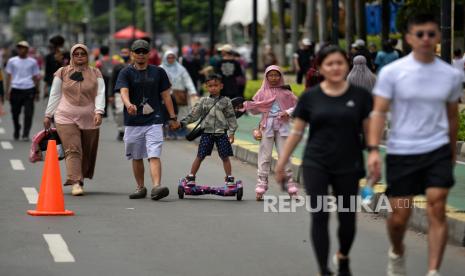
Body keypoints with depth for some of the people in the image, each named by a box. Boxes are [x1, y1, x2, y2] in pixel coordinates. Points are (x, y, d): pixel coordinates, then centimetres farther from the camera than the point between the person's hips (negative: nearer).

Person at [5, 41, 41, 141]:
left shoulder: (32, 62, 10)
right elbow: (9, 76, 10)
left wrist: (37, 92, 13)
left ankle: (25, 134, -3)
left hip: (29, 89, -1)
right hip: (15, 89, 1)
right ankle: (16, 132, 27)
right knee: (15, 112, 8)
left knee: (28, 114, -8)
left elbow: (36, 77, 14)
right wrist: (7, 90, 2)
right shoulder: (12, 61, 9)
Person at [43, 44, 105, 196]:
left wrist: (99, 112, -14)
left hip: (89, 120, 2)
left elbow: (100, 94, 1)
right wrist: (48, 115, 10)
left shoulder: (95, 74, 9)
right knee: (72, 150, -14)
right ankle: (76, 183, -21)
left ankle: (80, 179, 24)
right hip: (66, 118, -2)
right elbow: (55, 95, 12)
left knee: (87, 153, 6)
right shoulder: (62, 73, 9)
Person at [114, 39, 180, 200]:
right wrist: (128, 105, -36)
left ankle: (156, 187, -26)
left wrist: (172, 117, 6)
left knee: (154, 156, -14)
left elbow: (165, 95, 11)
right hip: (133, 122, 1)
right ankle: (140, 188, 24)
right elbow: (124, 92, -14)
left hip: (154, 121, -1)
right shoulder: (126, 73, 3)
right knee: (136, 157, 11)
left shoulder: (158, 72, 8)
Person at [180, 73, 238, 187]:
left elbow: (231, 117, 4)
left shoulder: (225, 101, 3)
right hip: (207, 132, 1)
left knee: (225, 156, 3)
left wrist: (231, 132, -1)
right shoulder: (203, 101, 5)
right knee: (200, 156, 2)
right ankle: (191, 177, 9)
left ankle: (229, 178, 13)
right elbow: (194, 114, 5)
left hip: (222, 133, 0)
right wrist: (183, 122, -4)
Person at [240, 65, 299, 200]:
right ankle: (261, 183, 0)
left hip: (282, 125, 0)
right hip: (267, 126, 0)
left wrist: (288, 112, -8)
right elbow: (255, 109, 6)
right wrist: (246, 105, -13)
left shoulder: (285, 92, 7)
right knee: (265, 155, -1)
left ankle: (289, 183, 6)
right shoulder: (263, 92, 8)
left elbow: (296, 105, 9)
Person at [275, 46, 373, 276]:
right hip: (315, 165, 0)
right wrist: (281, 163, 8)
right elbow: (296, 132, 8)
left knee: (347, 219, 7)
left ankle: (343, 257, 37)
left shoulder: (360, 96, 0)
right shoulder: (310, 97, 2)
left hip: (348, 166, 0)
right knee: (319, 216, -9)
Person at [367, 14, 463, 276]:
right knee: (399, 217, 4)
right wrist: (374, 149, -19)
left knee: (437, 210, -10)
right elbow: (379, 112, -8)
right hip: (401, 152, -1)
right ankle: (397, 253, 37)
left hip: (438, 151, 1)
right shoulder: (392, 72, -6)